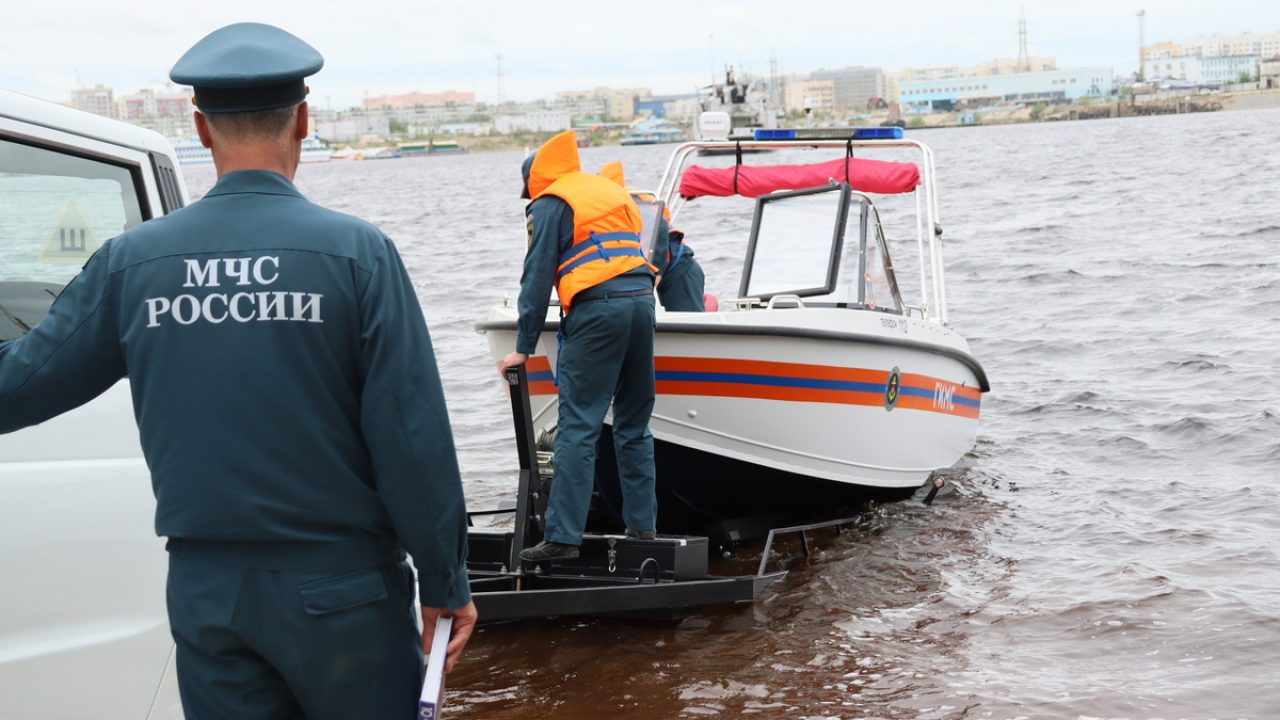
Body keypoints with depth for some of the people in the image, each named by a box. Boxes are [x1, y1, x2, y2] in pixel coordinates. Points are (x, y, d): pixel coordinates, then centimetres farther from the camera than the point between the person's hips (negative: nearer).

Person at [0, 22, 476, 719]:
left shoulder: (131, 259, -3)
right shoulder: (356, 252, -10)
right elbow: (413, 437, -12)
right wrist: (445, 581, -2)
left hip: (204, 593, 3)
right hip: (339, 586, -2)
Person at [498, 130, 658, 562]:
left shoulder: (549, 205, 4)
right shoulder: (612, 191, 25)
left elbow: (537, 279, -1)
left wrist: (524, 348, 1)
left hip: (597, 309, -7)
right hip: (641, 300, 7)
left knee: (578, 428, -8)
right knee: (634, 426, 13)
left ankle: (563, 537, -11)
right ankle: (642, 527, 16)